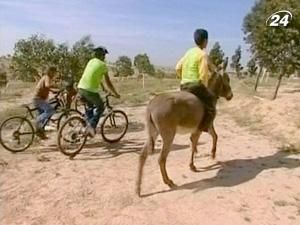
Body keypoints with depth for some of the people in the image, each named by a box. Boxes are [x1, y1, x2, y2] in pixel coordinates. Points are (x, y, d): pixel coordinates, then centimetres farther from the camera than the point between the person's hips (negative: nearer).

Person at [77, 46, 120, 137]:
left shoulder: (91, 61, 20)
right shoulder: (103, 65, 0)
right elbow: (108, 82, 2)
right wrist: (115, 93, 13)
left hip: (81, 88, 7)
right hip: (90, 90, -6)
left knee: (90, 106, 28)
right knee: (100, 108, 14)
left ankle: (89, 125, 23)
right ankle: (91, 126, -1)